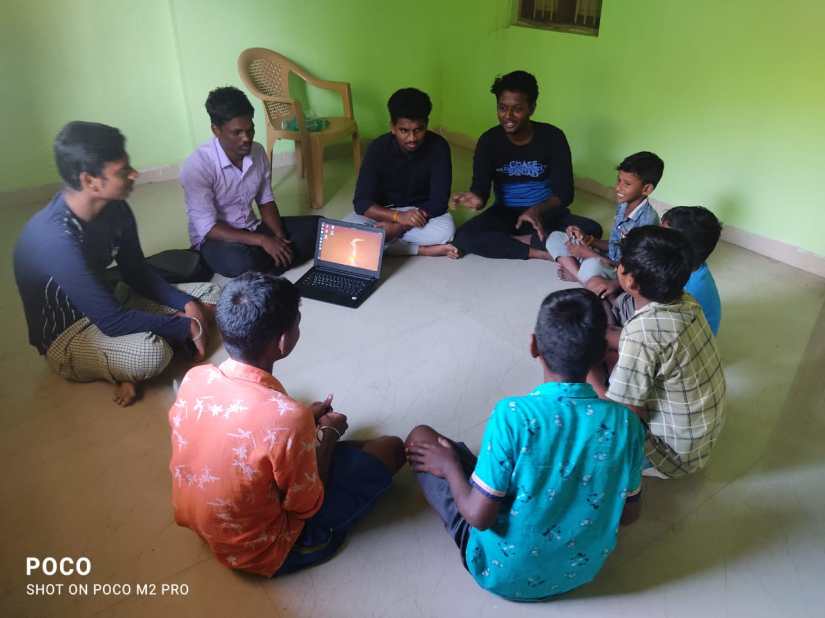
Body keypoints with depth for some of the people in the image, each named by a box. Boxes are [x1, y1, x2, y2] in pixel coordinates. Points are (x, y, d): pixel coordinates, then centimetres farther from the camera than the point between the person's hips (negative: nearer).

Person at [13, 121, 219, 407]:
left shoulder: (115, 208, -8)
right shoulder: (55, 238, -32)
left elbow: (138, 274, 4)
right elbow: (112, 321, -32)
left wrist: (188, 304, -11)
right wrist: (187, 327, -23)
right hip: (67, 335, -9)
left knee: (209, 295, 3)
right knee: (151, 352, -40)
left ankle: (128, 371, -7)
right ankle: (124, 370, -4)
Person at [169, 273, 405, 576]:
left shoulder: (194, 378, -16)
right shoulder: (288, 417, -37)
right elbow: (307, 507, -19)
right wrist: (328, 434, -5)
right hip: (261, 553, -6)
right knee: (390, 448, 4)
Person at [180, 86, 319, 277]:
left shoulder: (257, 152, -5)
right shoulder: (197, 166, -22)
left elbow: (266, 201, 6)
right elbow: (207, 228, -24)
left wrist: (280, 237, -13)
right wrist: (262, 240, -30)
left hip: (251, 228, 6)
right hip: (216, 239, -6)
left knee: (318, 228, -7)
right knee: (242, 262, -41)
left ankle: (259, 274, -17)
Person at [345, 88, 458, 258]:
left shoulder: (438, 147, -18)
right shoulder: (378, 148, -18)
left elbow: (439, 201, -20)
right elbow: (361, 202, -20)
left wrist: (398, 226, -31)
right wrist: (399, 216, -38)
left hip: (421, 211, -2)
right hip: (384, 211, 2)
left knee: (446, 230, -34)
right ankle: (421, 249, -24)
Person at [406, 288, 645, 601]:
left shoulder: (513, 415, -32)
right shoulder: (626, 422, -19)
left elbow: (479, 516, -25)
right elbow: (629, 513, -5)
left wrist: (449, 465, -6)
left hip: (503, 574, -4)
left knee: (421, 438, 6)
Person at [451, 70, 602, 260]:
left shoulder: (552, 137, -11)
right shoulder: (489, 140, -8)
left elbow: (564, 192, -15)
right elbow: (480, 186, -15)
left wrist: (537, 210, -37)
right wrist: (477, 199, -41)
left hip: (546, 213, 0)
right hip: (505, 213, 1)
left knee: (592, 230, -27)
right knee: (464, 237, -29)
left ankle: (520, 240, -21)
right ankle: (542, 253, -26)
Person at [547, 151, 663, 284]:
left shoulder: (647, 220, -24)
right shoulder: (622, 206, 1)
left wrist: (588, 254, -21)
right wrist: (588, 240, -6)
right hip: (608, 261, 9)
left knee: (592, 265, -42)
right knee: (555, 238, 3)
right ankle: (581, 275, -14)